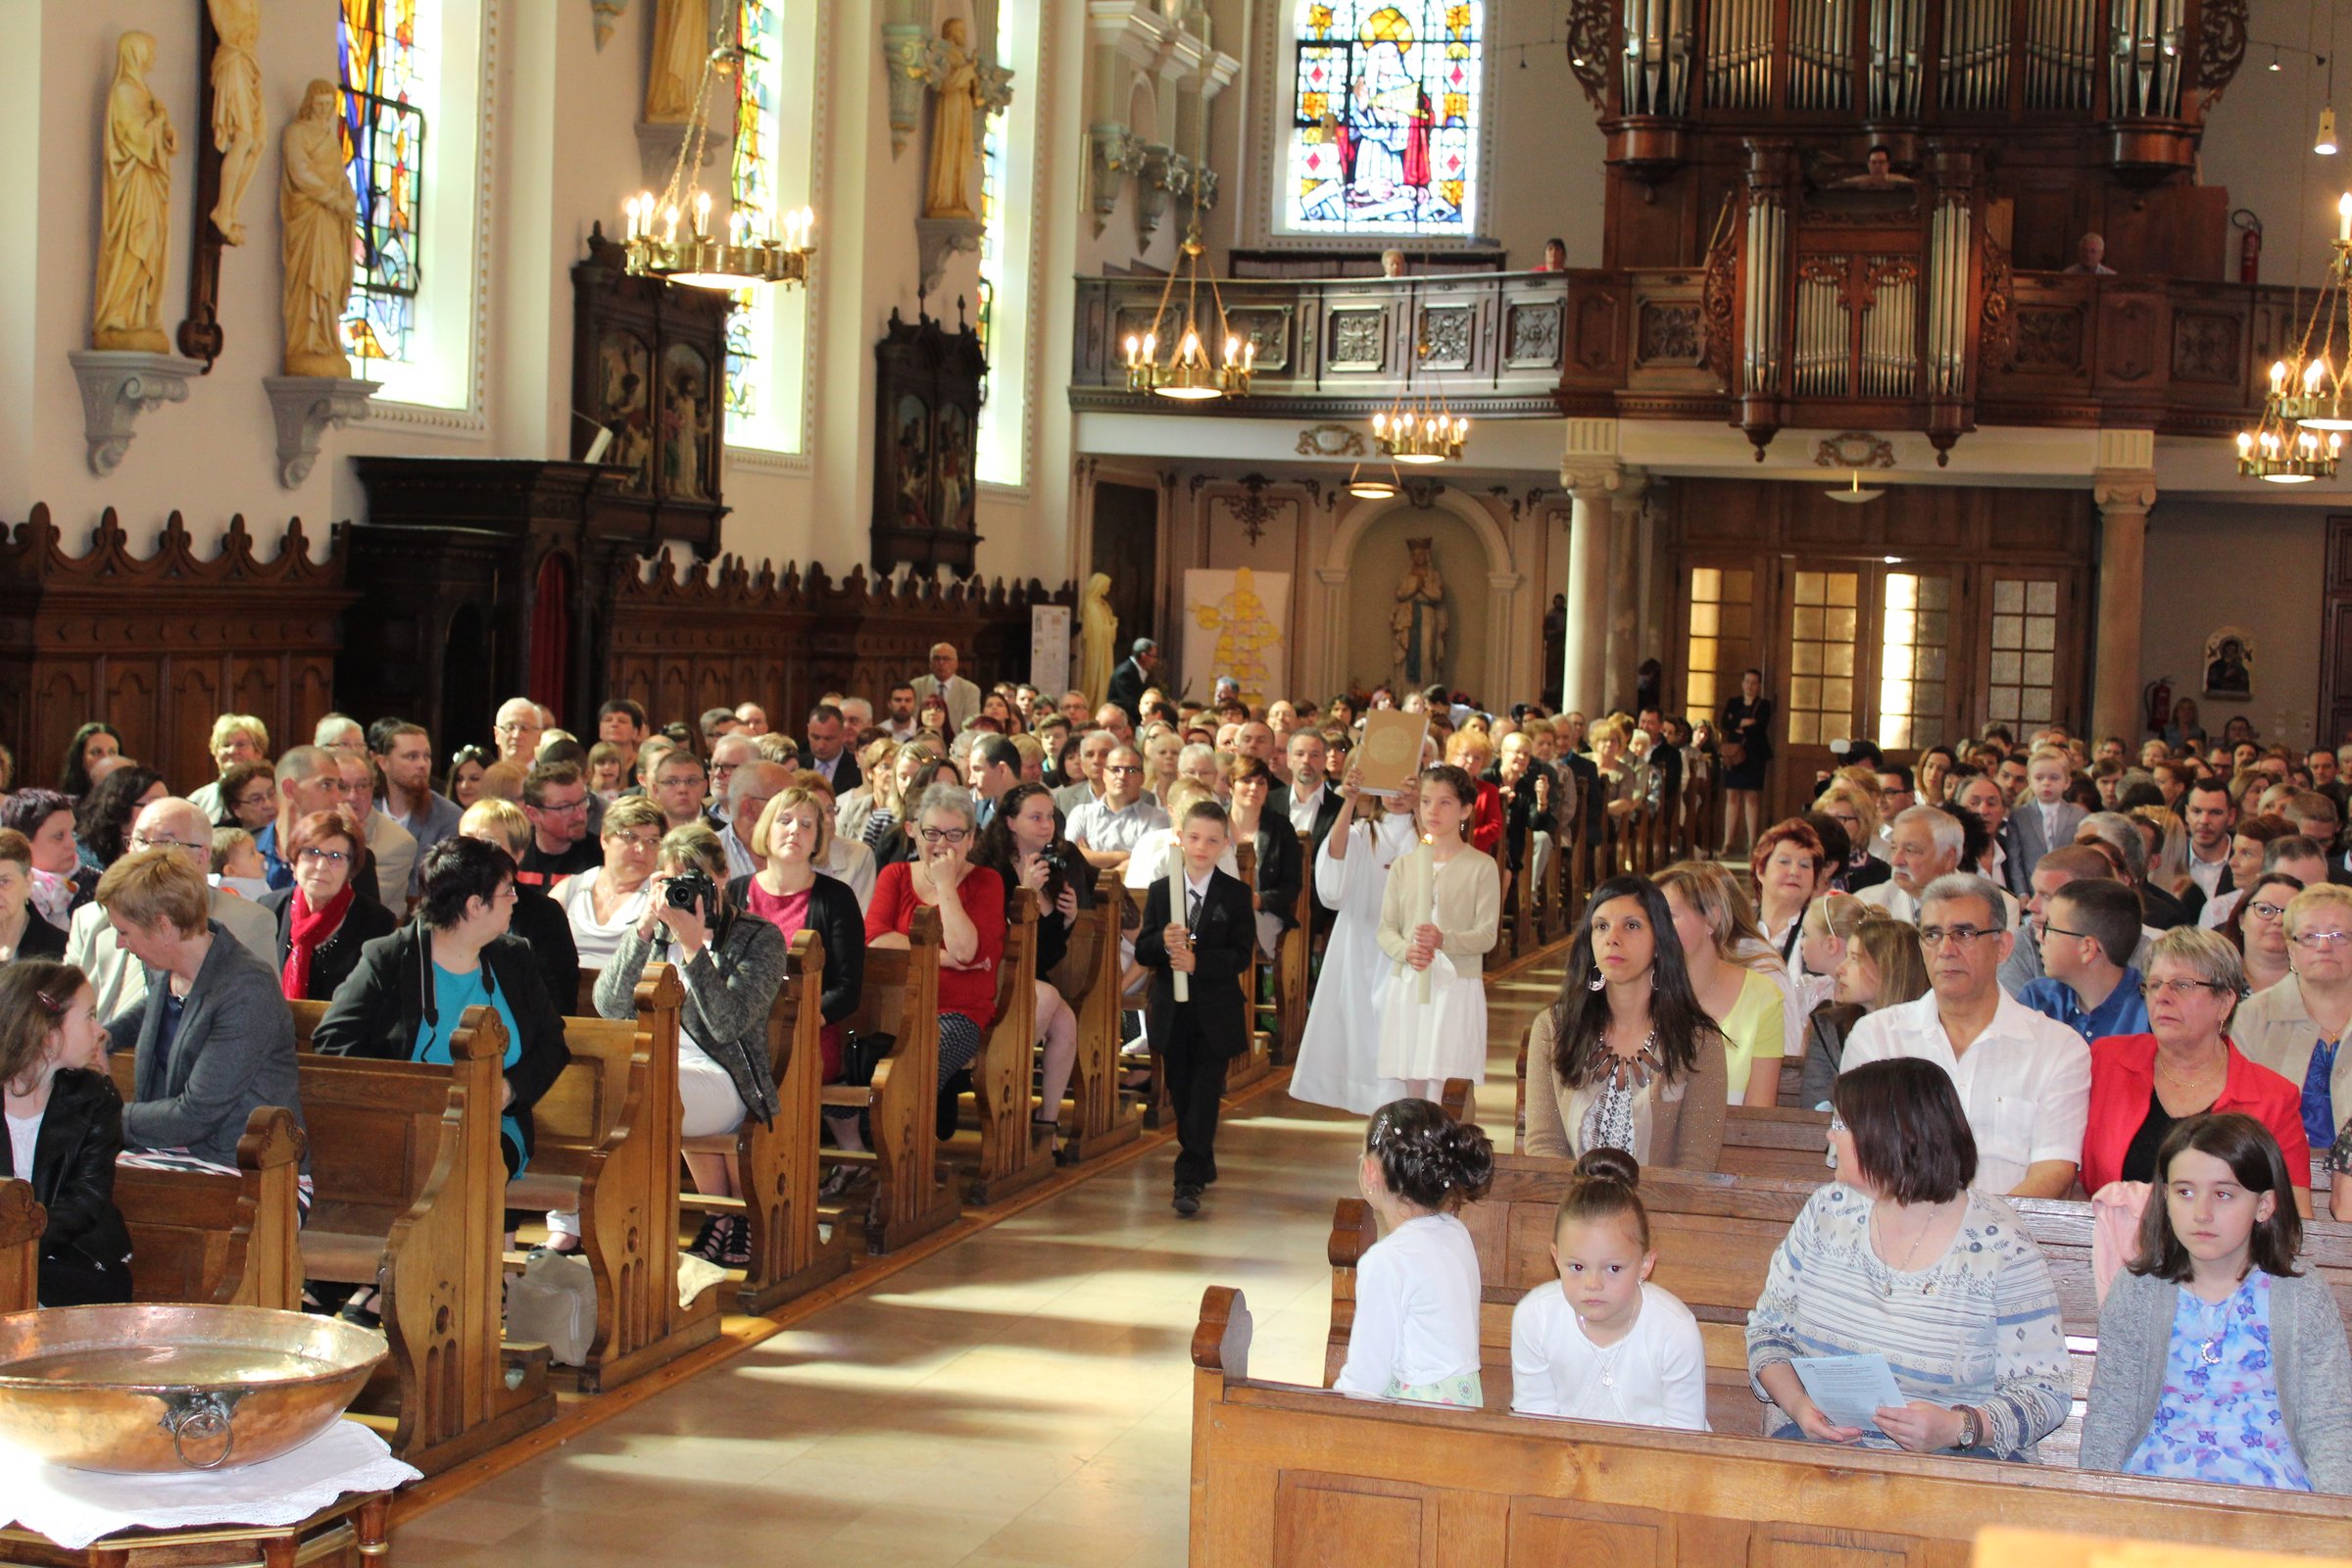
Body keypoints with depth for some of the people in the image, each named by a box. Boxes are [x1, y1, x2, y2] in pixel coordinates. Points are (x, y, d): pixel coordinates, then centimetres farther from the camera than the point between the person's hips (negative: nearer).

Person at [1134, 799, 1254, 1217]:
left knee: (1204, 1095, -6)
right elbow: (1141, 951, -1)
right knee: (1181, 1094, 12)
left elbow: (1241, 956, -10)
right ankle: (1203, 1166, 29)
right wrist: (1163, 943, -23)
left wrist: (1198, 961, -24)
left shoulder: (1235, 894, -3)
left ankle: (1189, 1181, -8)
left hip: (1216, 1014, -3)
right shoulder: (1160, 891, 3)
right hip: (1172, 1011, 3)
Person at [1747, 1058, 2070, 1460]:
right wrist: (1798, 1404, -9)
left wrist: (1958, 1427, -24)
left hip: (1956, 1458, -2)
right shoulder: (1828, 1211, 6)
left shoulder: (2003, 1251, -8)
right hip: (1819, 1443, 2)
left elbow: (2045, 1391, -6)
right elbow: (1768, 1327, 12)